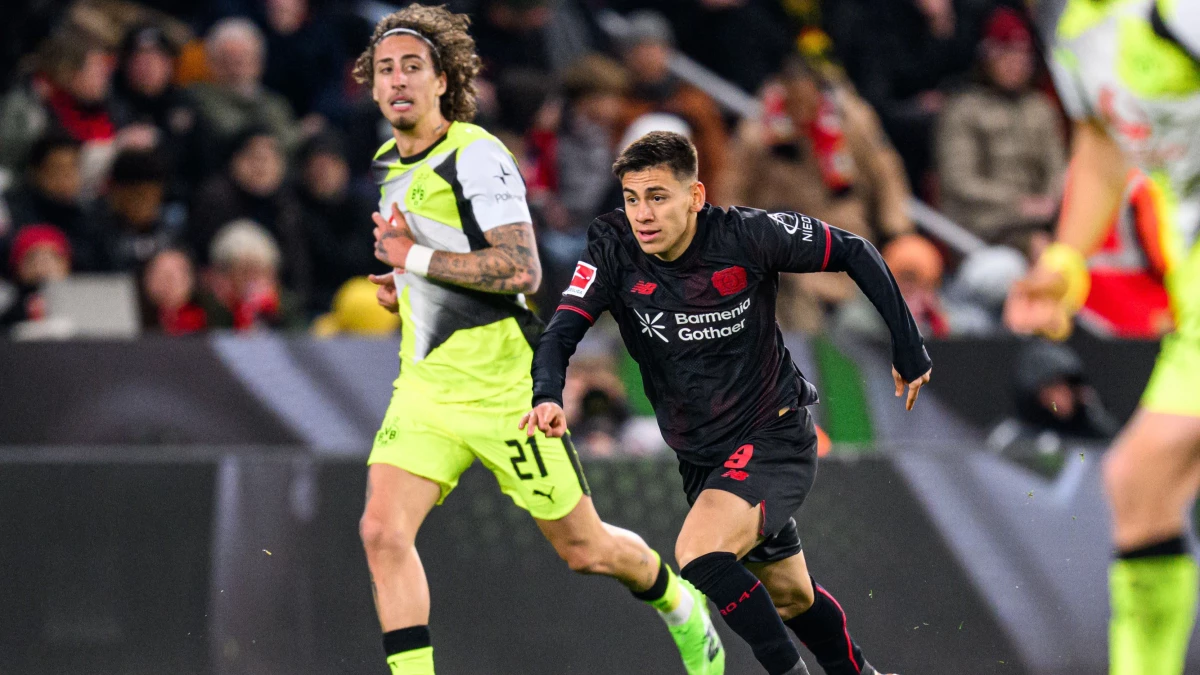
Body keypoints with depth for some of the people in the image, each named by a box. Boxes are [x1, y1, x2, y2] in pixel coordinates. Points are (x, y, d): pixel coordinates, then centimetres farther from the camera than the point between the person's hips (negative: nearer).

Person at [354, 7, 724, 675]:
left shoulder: (476, 155, -15)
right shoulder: (388, 164, 10)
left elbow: (522, 270, -25)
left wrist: (416, 257, -21)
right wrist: (402, 286, 10)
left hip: (503, 386, -6)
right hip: (425, 387, 7)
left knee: (583, 549, 8)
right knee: (383, 531, -16)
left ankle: (681, 604, 38)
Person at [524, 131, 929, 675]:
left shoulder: (746, 236, -20)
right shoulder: (613, 247, -12)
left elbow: (854, 253, -8)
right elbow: (563, 330, -18)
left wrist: (908, 348, -4)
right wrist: (547, 396, -40)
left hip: (775, 436, -5)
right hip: (700, 459, 5)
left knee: (699, 553, -29)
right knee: (790, 596, 19)